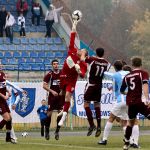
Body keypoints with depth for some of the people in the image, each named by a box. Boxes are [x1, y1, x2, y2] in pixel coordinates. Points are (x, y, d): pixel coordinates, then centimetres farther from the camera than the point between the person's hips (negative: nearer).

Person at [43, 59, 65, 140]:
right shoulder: (49, 74, -3)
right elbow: (44, 85, -6)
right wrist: (52, 91, -17)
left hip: (61, 95, 2)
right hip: (52, 96, -2)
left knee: (60, 113, -3)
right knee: (49, 113, -2)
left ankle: (57, 131, 7)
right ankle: (47, 131, 10)